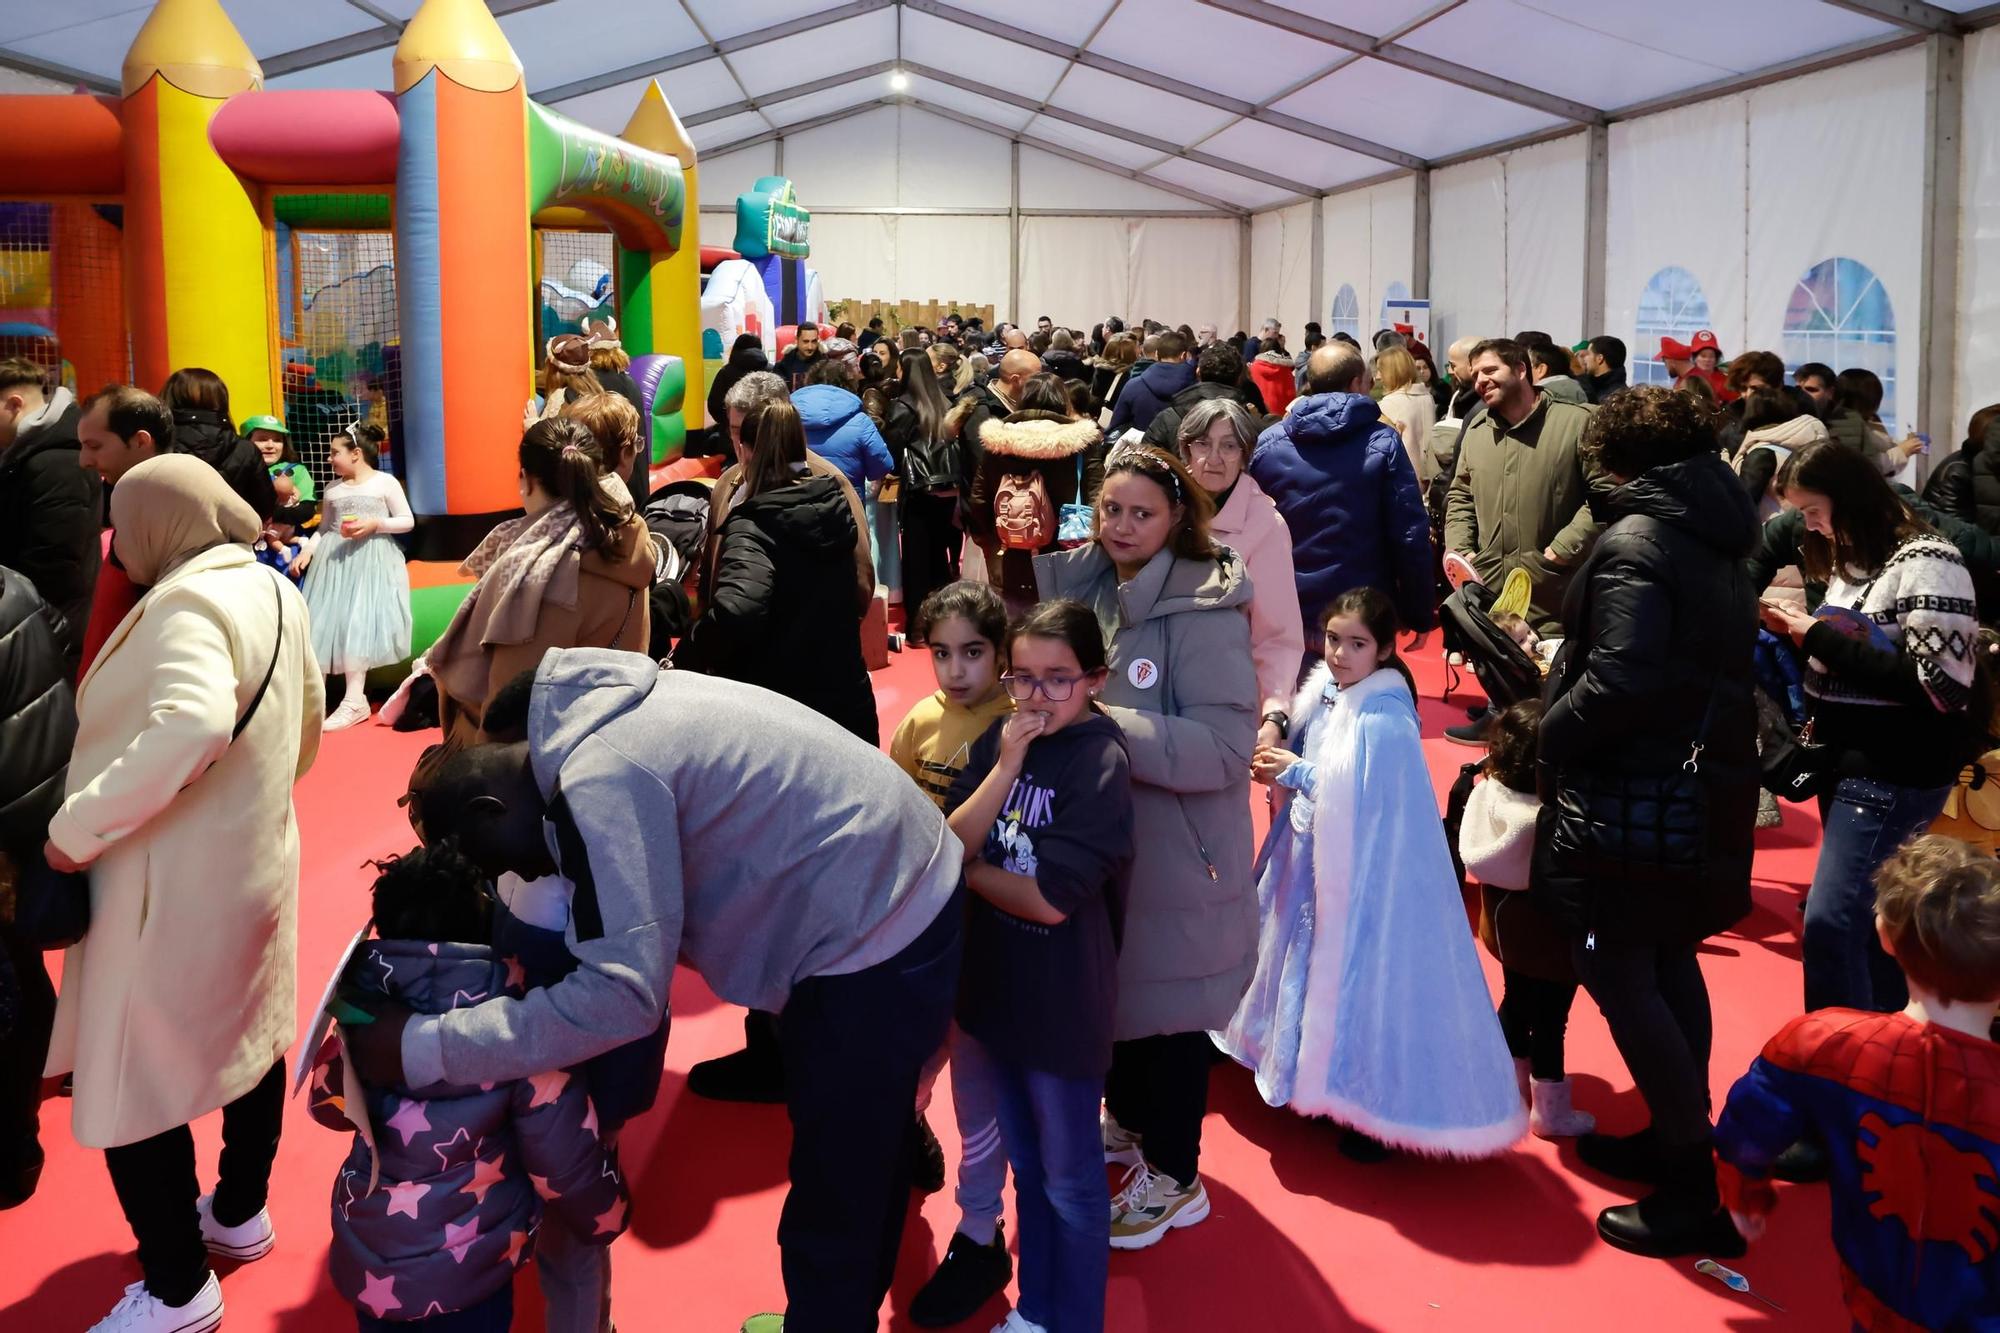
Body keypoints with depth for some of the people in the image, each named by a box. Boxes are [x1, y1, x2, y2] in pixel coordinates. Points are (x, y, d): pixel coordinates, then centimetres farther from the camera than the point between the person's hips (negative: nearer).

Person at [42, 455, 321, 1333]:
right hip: (255, 859, 9)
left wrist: (76, 828, -32)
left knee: (128, 1086, 4)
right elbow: (306, 723, 15)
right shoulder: (273, 591, 5)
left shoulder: (188, 602, -23)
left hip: (173, 887, -9)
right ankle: (240, 1212, 42)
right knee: (250, 1037, 23)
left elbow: (190, 729, -40)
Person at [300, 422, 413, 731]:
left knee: (357, 624, -13)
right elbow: (323, 529, 15)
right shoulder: (332, 489, 13)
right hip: (334, 561, 5)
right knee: (325, 624, 0)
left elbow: (407, 521, -1)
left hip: (370, 562, -5)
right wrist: (307, 551, -1)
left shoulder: (386, 482, 0)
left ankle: (354, 699, -11)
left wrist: (375, 524, -15)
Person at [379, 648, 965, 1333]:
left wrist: (421, 1048, -23)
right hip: (908, 891, 10)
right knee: (863, 1159, 27)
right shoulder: (597, 715, 8)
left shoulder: (600, 780, -23)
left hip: (877, 937, -10)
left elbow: (620, 994, -28)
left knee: (831, 1206, 5)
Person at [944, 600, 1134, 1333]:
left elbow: (1048, 899, -23)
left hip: (1063, 1005, -6)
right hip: (995, 989, 6)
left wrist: (968, 870, -8)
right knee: (1025, 1168, 22)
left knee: (1070, 1181, 12)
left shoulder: (1101, 762, -19)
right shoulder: (998, 739, -2)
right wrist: (1006, 766, -19)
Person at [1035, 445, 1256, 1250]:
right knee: (1115, 988, 21)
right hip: (1101, 838, 6)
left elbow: (1224, 747, -26)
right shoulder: (1081, 583, 0)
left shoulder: (1204, 611, -20)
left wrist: (1108, 724, -30)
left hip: (1176, 850, -6)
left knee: (1168, 1003, 7)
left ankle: (1174, 1178, 26)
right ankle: (1128, 1123, 45)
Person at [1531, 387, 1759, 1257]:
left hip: (1631, 799, -9)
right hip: (1702, 786, 10)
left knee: (1620, 976, -3)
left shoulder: (1635, 542, -17)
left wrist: (1550, 736, -12)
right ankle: (1675, 1139, 32)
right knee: (1670, 965, 20)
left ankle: (1698, 1188, 2)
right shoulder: (1716, 542, 11)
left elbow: (1619, 680, -27)